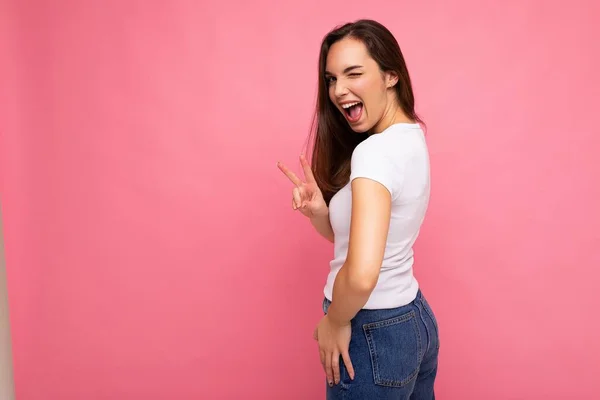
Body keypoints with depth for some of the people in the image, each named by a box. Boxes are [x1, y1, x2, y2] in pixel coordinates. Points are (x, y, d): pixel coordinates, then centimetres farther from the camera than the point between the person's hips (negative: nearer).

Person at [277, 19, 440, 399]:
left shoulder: (375, 151, -24)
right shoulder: (410, 139, 5)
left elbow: (361, 274, -35)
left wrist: (335, 324, -16)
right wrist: (319, 211, -8)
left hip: (373, 335, -9)